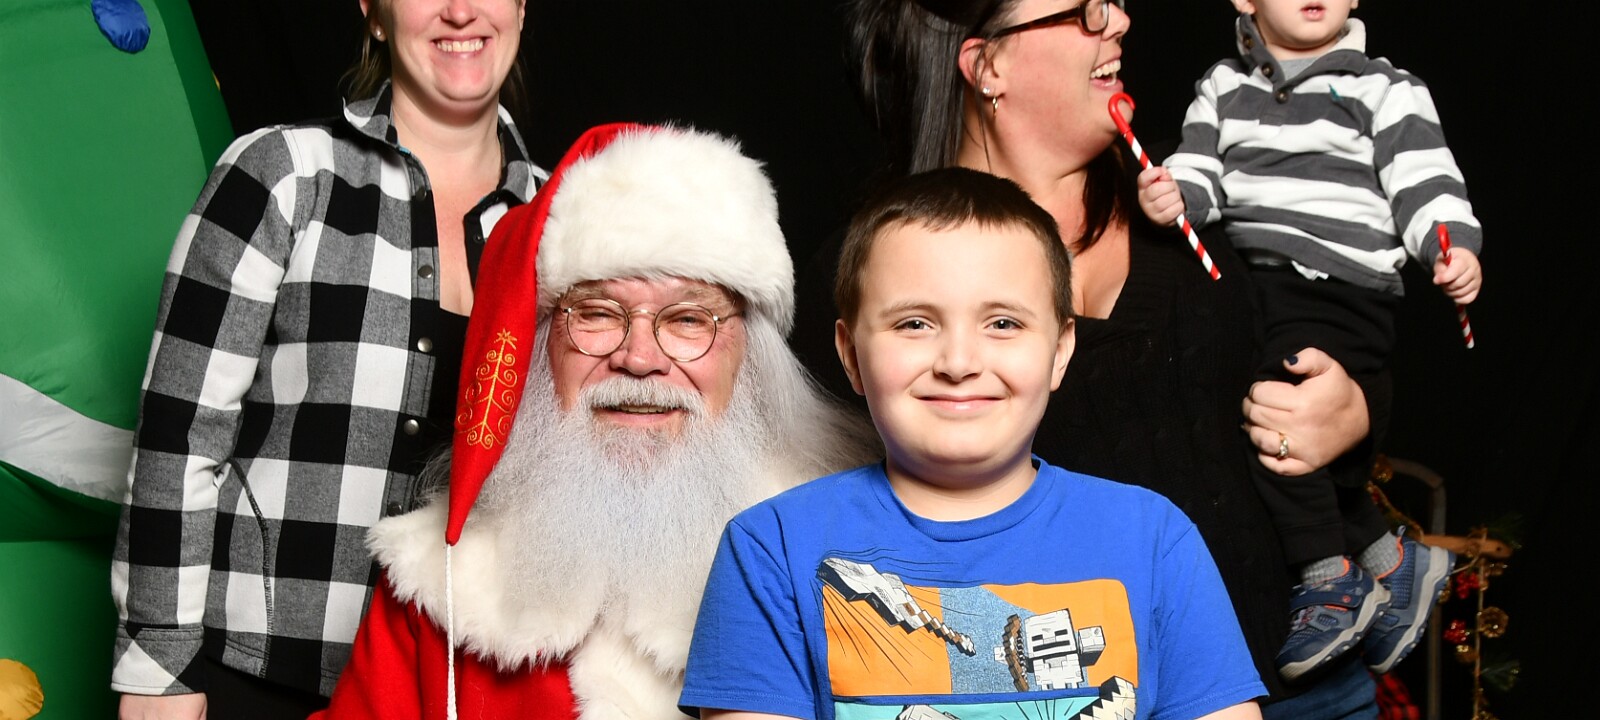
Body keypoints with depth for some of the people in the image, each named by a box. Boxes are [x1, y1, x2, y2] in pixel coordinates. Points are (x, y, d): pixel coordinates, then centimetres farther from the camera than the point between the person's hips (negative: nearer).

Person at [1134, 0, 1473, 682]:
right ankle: (1389, 557, 28)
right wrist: (1174, 193, -18)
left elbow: (1425, 183, -1)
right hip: (1249, 286, 5)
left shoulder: (1385, 90, 6)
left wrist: (1456, 247, -18)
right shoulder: (1223, 87, 15)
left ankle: (1333, 580, -9)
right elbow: (1202, 169, 5)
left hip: (1343, 290, -5)